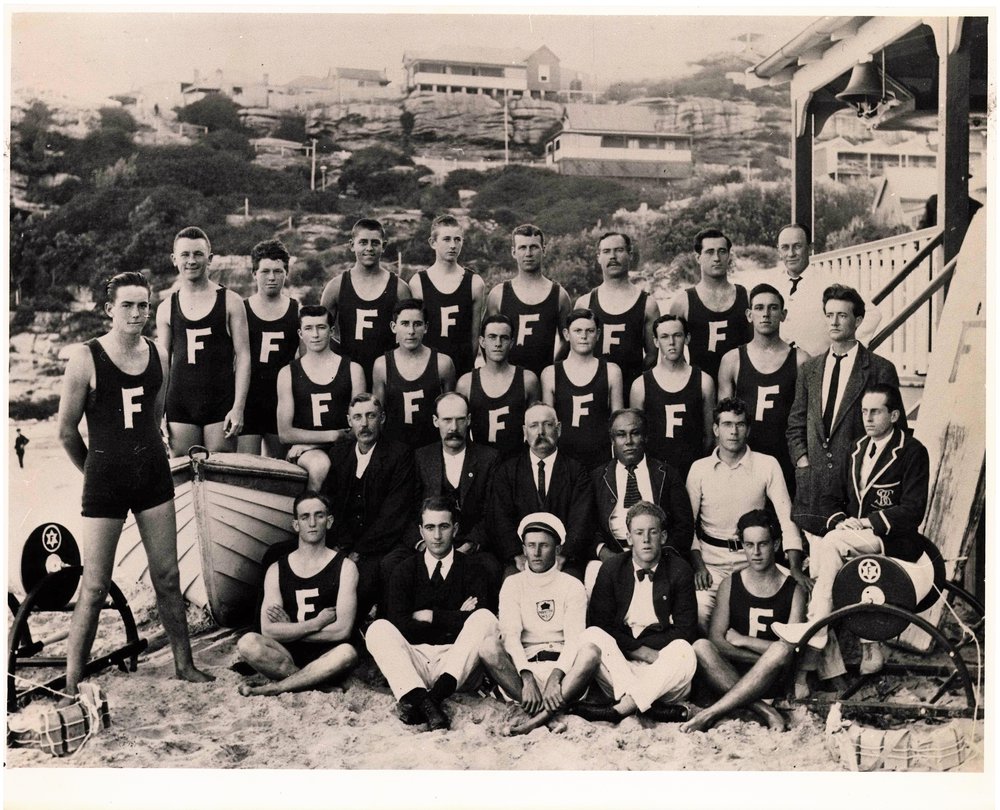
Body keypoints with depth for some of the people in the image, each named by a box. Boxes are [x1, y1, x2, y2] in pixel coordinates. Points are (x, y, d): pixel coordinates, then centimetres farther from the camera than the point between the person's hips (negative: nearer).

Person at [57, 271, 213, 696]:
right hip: (105, 481, -4)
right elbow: (66, 430, -2)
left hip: (153, 475, 4)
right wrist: (98, 470, 9)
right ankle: (71, 682, 11)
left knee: (168, 577, 10)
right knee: (95, 587, -1)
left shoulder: (158, 355, 3)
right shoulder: (85, 358, -10)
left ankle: (184, 664, 23)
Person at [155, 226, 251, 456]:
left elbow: (243, 356, -1)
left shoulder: (230, 301, 2)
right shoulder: (166, 308, 9)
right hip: (179, 405, 2)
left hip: (221, 404, -2)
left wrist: (238, 407, -10)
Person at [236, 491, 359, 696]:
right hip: (288, 656, 1)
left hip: (326, 658, -1)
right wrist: (317, 624, -8)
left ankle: (274, 688, -23)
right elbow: (268, 630, -4)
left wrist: (290, 630, -4)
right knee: (248, 643, -27)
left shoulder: (344, 567, 2)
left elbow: (343, 630, -9)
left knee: (347, 653, -36)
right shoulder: (277, 570, 8)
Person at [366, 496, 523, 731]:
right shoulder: (406, 570, 9)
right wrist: (454, 620, -6)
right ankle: (418, 697, -43)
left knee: (485, 619, -26)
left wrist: (430, 616, -5)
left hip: (457, 662, -1)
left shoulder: (471, 570, 8)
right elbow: (400, 625, -4)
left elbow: (479, 619, -9)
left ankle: (438, 691, -42)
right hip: (413, 663, 1)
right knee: (378, 629, -24)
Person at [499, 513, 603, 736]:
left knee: (591, 652, -32)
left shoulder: (572, 586, 8)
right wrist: (527, 678, -20)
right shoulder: (513, 584, 10)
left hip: (562, 665, 0)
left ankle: (541, 715, -41)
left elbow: (574, 638, -5)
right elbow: (510, 635, -3)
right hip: (524, 665, 1)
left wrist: (555, 676, -23)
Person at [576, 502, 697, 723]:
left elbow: (686, 630, -3)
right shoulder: (611, 569, 7)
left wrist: (629, 645, -11)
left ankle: (620, 709, -37)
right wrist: (645, 652, -13)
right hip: (619, 665, 1)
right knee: (590, 636, -26)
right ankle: (651, 707, -37)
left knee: (684, 653, -32)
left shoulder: (679, 570, 4)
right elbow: (599, 623, -1)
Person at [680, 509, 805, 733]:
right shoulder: (730, 585, 10)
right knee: (701, 646, -28)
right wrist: (766, 660, -13)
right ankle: (763, 710, -35)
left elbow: (791, 647, -6)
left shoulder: (793, 590, 6)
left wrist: (742, 640, -4)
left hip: (773, 680, -1)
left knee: (782, 651, -34)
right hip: (731, 673, 1)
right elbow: (716, 638, -2)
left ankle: (710, 714, -36)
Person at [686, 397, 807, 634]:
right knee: (699, 610, -27)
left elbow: (787, 518, -3)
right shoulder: (699, 468, 4)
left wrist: (795, 568, -14)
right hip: (711, 559, 0)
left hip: (752, 559, 0)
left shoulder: (767, 465, 2)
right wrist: (698, 566, -8)